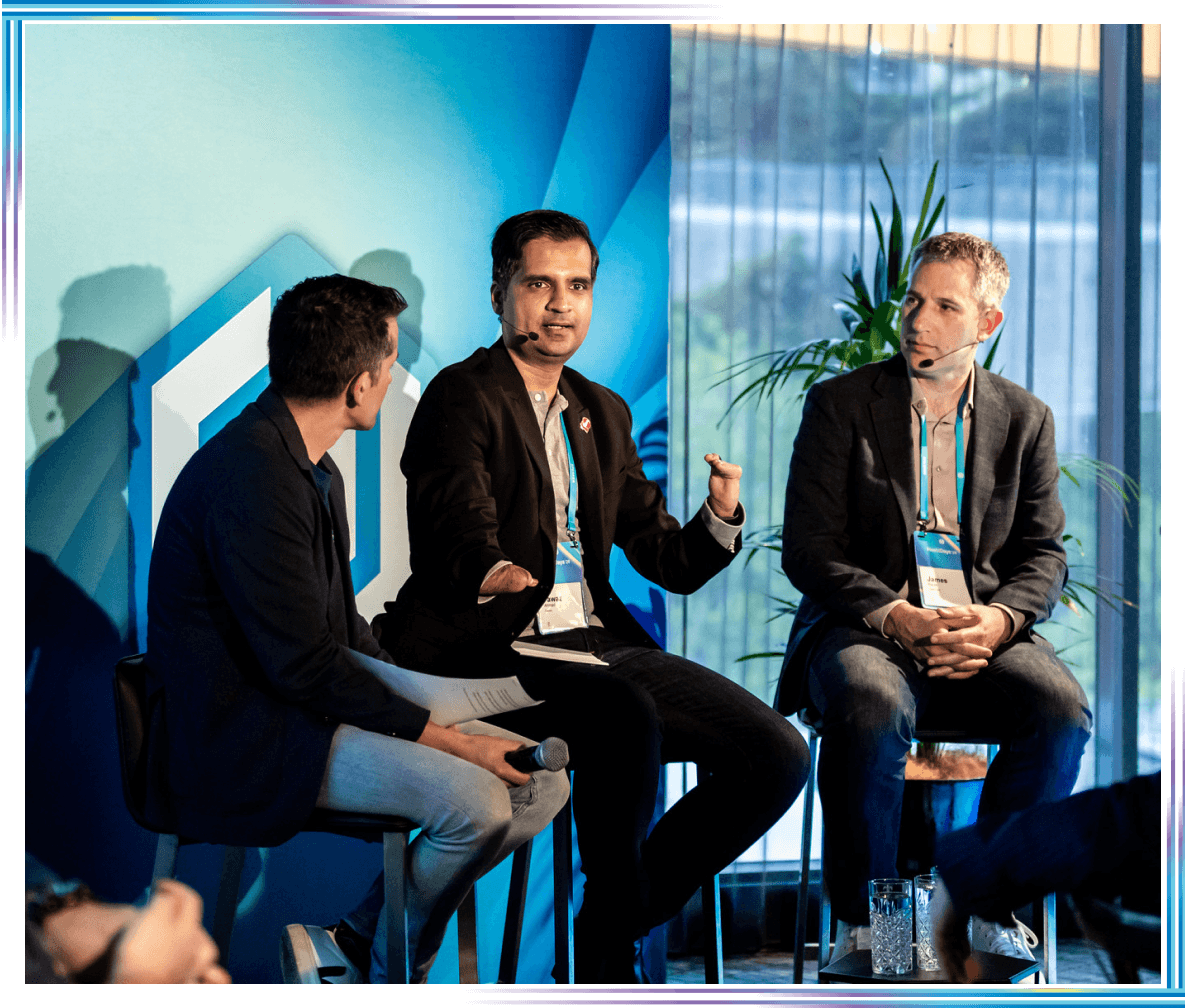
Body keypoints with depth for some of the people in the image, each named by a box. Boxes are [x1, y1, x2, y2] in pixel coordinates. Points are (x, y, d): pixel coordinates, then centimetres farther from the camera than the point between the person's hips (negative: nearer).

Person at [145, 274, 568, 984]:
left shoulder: (314, 468, 13)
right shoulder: (251, 474, -21)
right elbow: (304, 666, -23)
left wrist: (427, 714, 3)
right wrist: (449, 740, -18)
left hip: (311, 707, 10)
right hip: (243, 746, -10)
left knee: (540, 781, 0)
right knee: (472, 799, -25)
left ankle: (365, 934, 9)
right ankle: (390, 978, 0)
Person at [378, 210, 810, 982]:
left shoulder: (604, 414, 20)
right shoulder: (461, 398, -2)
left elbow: (667, 562, 16)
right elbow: (465, 541, -18)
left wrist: (720, 519, -6)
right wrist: (493, 573, -42)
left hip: (598, 642, 8)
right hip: (494, 651, -7)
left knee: (779, 756, -6)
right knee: (628, 717, -36)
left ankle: (621, 919, 7)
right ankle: (610, 971, -19)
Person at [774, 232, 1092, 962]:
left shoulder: (1025, 419, 13)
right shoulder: (840, 404, 5)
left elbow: (1045, 554, 10)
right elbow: (808, 551, -1)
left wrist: (998, 619, -13)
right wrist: (893, 616, -18)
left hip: (982, 630, 3)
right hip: (866, 627, -2)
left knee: (1062, 710, -29)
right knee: (873, 710, -37)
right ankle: (862, 923, -20)